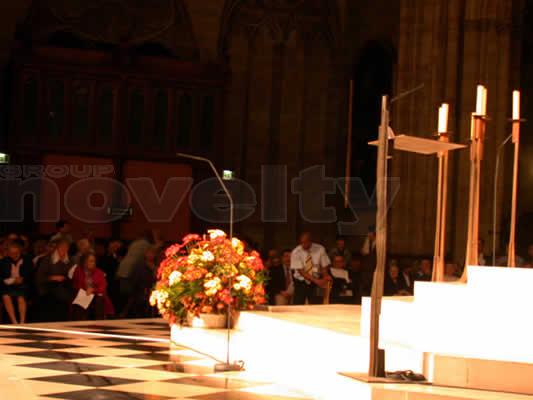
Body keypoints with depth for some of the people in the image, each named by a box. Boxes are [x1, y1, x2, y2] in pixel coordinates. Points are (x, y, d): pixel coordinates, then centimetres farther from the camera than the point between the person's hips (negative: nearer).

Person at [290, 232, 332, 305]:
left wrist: (325, 278, -23)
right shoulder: (296, 252, -14)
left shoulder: (320, 249, -9)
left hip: (315, 285, 1)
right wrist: (316, 280, -26)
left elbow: (324, 266, -2)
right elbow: (301, 271, -17)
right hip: (300, 283, -1)